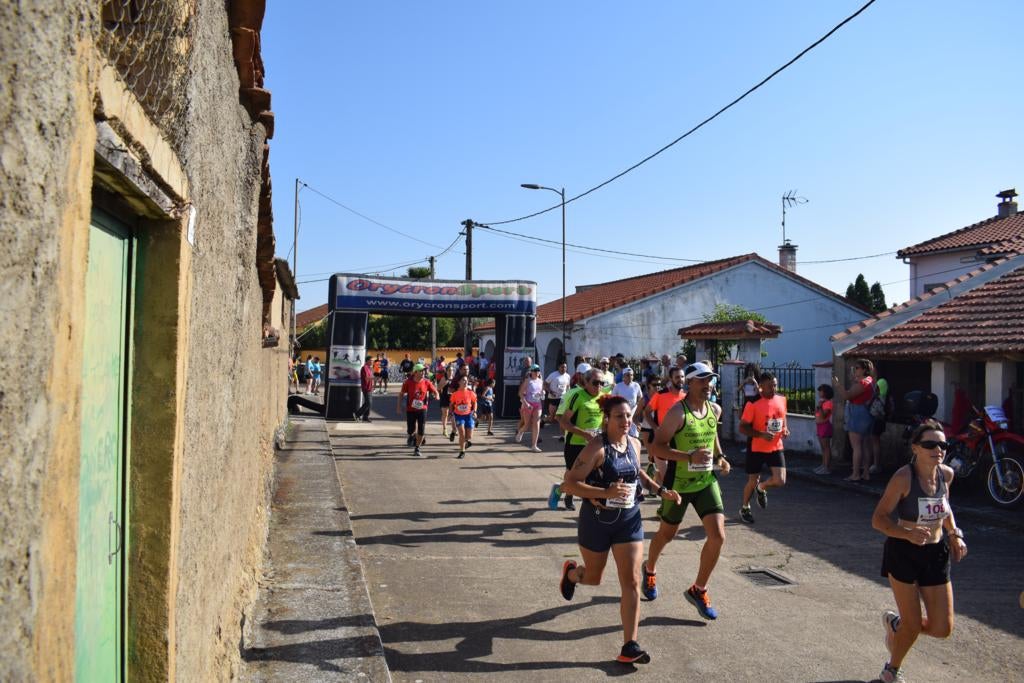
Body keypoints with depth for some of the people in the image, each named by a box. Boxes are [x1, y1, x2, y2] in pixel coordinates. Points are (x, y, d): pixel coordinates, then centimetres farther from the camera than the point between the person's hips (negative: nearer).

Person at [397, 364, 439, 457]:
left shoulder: (426, 382, -4)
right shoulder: (408, 382, -8)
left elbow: (435, 391, 5)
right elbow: (401, 394, 1)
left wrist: (436, 395, -18)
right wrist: (399, 405, -2)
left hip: (422, 409, 1)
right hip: (410, 410, -1)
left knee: (421, 431, -1)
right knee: (410, 431, 2)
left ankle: (417, 449, 17)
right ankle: (412, 435, 41)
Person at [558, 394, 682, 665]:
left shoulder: (634, 444, 0)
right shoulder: (597, 447, -20)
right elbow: (569, 483, -24)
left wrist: (661, 490, 11)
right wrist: (606, 493, -33)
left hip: (629, 520, 4)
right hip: (596, 521, -4)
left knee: (631, 582, -5)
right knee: (593, 578, 16)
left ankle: (629, 647, 1)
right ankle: (570, 572, 52)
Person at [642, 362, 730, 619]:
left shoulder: (715, 410, 0)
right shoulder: (677, 412, -20)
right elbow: (656, 448, -23)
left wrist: (720, 456, 11)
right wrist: (690, 457, -33)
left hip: (706, 480, 5)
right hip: (678, 483, -5)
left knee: (717, 536, -8)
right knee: (666, 534, 15)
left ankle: (698, 590, 11)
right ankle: (649, 570, 47)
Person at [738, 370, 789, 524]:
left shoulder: (782, 400, 1)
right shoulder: (753, 403, -16)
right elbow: (742, 428, -15)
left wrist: (785, 429, 0)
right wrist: (761, 434, -27)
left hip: (776, 448, 4)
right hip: (757, 449, -4)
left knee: (780, 481, -9)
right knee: (752, 482, 7)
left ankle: (761, 488, 25)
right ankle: (745, 508, 34)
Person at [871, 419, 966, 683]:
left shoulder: (946, 474, -4)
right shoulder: (904, 477, -21)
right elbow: (878, 519, -19)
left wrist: (954, 534, 4)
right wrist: (908, 533, -35)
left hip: (936, 554, 5)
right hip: (903, 554, -5)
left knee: (942, 629, 5)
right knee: (913, 626, 3)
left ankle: (895, 623, 36)